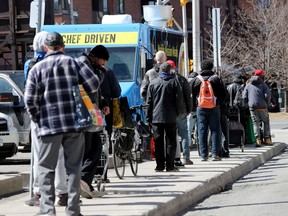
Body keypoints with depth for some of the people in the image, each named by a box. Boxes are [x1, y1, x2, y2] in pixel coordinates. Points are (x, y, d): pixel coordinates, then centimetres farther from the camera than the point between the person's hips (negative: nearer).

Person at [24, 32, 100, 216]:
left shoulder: (37, 69, 0)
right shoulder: (74, 63, 3)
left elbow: (30, 99, -5)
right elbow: (94, 85, -3)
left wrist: (38, 119, 9)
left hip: (48, 126, -1)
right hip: (74, 124, 1)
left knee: (46, 168, 5)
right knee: (74, 167, 8)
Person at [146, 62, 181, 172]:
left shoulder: (153, 83, 7)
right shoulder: (173, 82, 1)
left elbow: (149, 102, 8)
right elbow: (177, 100, 0)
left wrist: (148, 117, 11)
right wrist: (178, 114, 9)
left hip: (156, 117, 2)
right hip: (170, 117, -2)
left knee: (158, 142, 4)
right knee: (170, 141, 2)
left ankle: (159, 166, 2)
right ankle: (170, 166, -2)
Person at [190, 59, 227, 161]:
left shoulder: (196, 80, 3)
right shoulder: (216, 79, 0)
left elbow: (191, 94, 5)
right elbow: (223, 94, 2)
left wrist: (195, 105, 14)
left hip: (201, 108, 1)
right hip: (214, 108, -1)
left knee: (202, 131, 4)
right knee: (215, 130, 3)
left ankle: (204, 155, 2)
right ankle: (215, 154, -3)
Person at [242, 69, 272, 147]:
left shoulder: (248, 85, 9)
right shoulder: (263, 84, 1)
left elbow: (244, 97, 3)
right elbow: (267, 96, -9)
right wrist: (267, 104, 7)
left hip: (252, 107, 2)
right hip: (262, 107, -2)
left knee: (255, 123, 5)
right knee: (266, 122, 13)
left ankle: (258, 140, -7)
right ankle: (267, 138, 6)